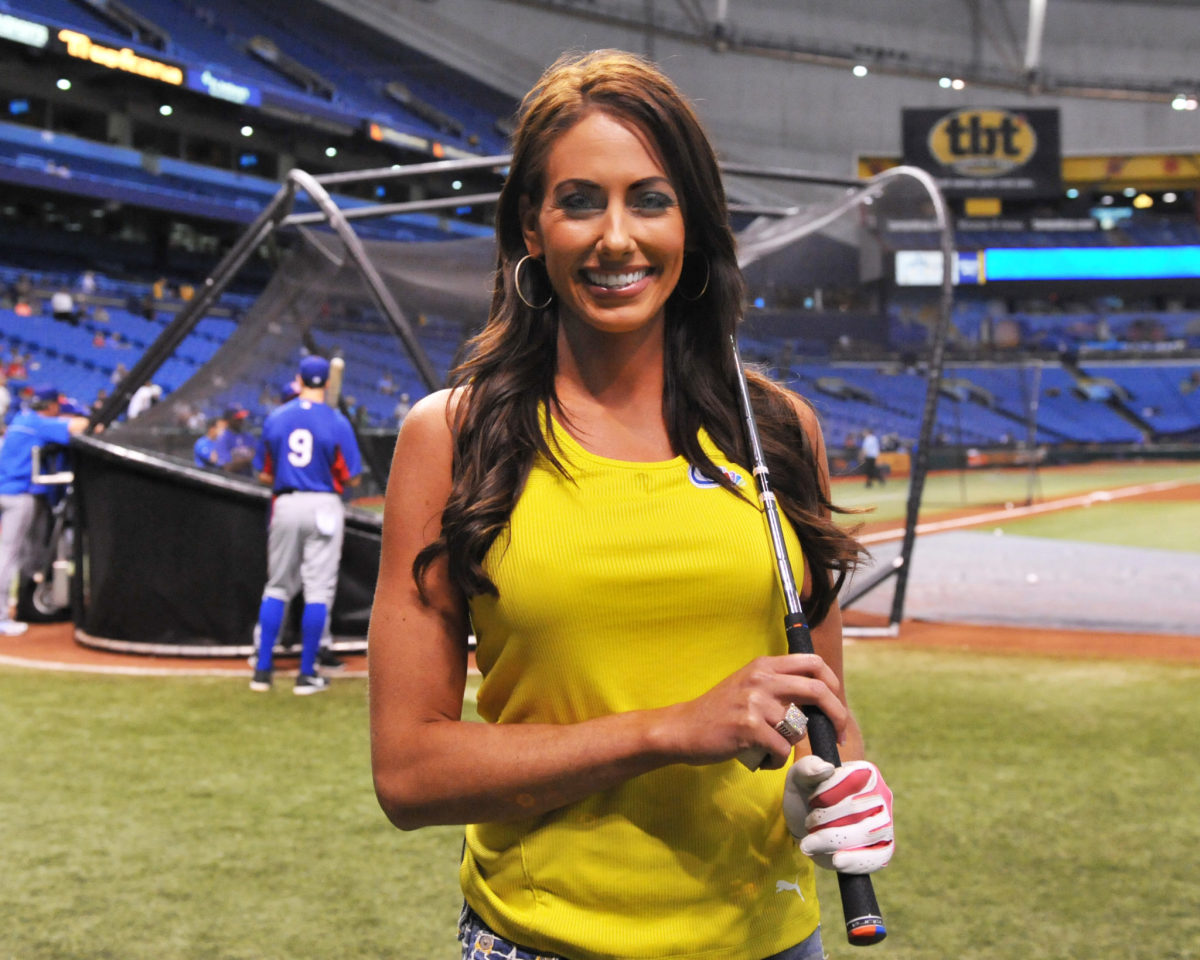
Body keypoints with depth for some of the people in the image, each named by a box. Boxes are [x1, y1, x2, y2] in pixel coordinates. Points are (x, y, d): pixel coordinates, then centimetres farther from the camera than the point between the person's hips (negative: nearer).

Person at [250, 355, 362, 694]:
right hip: (323, 506, -3)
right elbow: (351, 478, -6)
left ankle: (263, 669, 11)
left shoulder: (275, 419, 3)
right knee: (318, 590, 2)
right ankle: (307, 674, 3)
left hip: (285, 506, 3)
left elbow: (264, 475, 8)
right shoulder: (336, 422, -6)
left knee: (277, 587, 13)